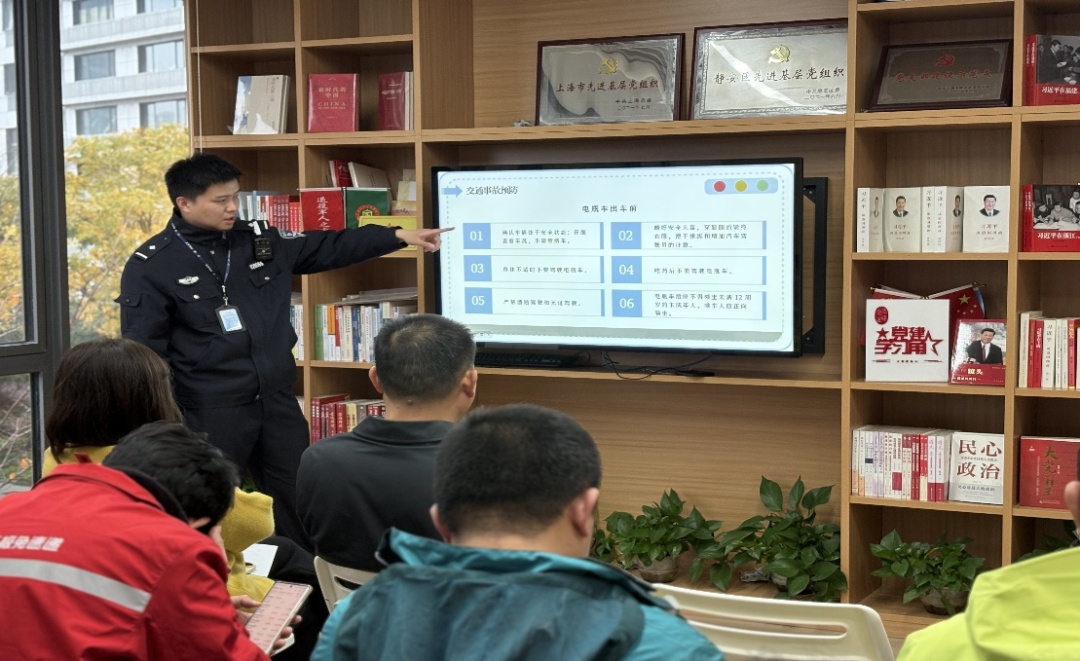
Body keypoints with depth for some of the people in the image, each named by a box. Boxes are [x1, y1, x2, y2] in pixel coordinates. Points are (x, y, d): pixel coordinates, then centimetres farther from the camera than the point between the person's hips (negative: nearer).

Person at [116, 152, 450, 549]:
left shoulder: (259, 241, 7)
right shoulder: (151, 266, -7)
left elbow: (327, 248, 17)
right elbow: (143, 353, -8)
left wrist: (397, 236, 12)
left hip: (278, 402, 5)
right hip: (210, 415, -5)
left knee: (300, 506, 12)